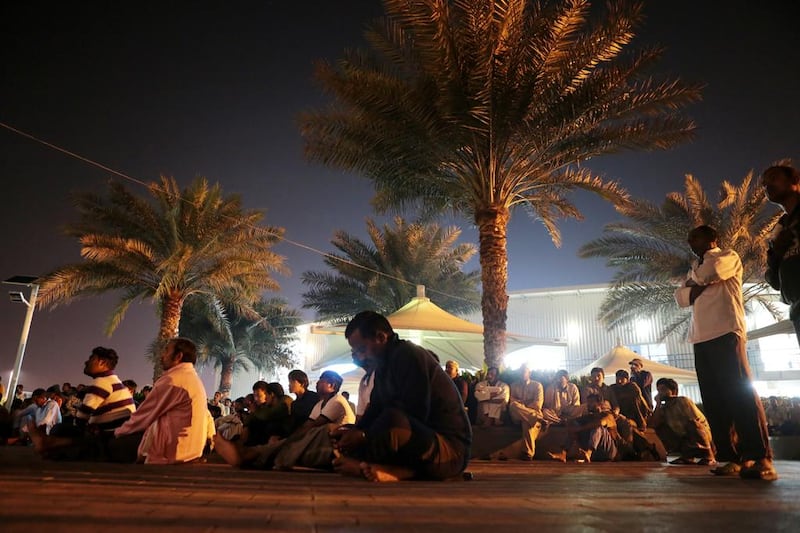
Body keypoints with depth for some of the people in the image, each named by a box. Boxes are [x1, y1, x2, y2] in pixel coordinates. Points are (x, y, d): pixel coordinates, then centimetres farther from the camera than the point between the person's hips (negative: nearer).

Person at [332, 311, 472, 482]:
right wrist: (353, 432, -4)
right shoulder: (384, 364, 14)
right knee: (343, 435, 11)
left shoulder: (409, 355, -16)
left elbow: (414, 417, -23)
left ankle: (358, 465, -12)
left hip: (450, 450, -10)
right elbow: (375, 411, 14)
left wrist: (363, 436, -18)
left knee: (394, 419, -40)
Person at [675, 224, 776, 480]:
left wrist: (695, 277, 8)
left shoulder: (729, 257, 9)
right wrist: (698, 286, -4)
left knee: (740, 392, -14)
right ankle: (734, 457, 1)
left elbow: (709, 272, -12)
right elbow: (681, 297, 13)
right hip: (701, 338, 7)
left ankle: (761, 457, -15)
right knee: (715, 399, 0)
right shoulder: (695, 270, 28)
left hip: (725, 333, -7)